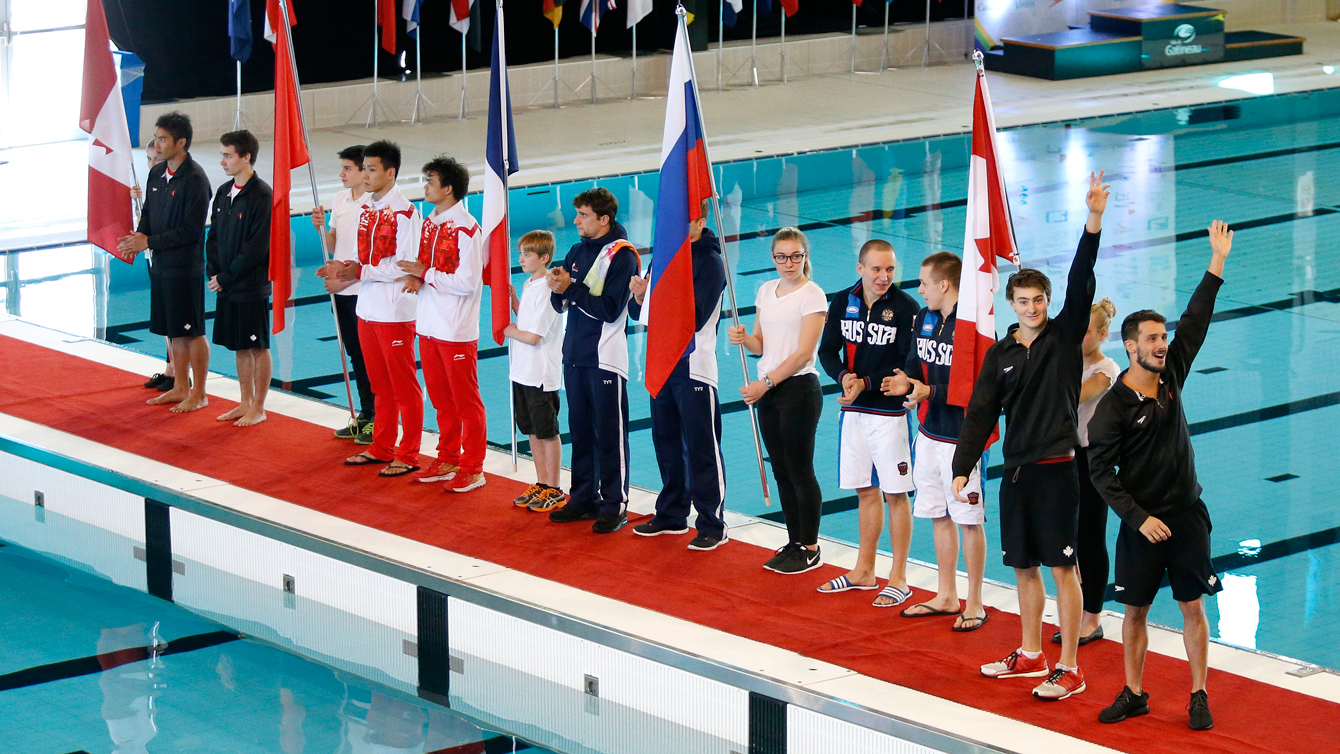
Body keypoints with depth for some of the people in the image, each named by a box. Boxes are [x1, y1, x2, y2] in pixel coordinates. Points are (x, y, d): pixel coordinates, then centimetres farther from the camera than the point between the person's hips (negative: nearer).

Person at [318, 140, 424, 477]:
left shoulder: (404, 212, -16)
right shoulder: (367, 208, 10)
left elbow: (404, 266, -19)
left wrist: (359, 271, -19)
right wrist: (343, 269, -4)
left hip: (395, 311, -8)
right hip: (367, 309, 8)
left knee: (404, 386, 1)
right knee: (380, 385, 17)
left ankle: (408, 455, 9)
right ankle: (382, 448, 26)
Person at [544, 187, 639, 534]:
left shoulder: (622, 256, -12)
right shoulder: (577, 251, 11)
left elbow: (610, 309, -19)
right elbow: (561, 305, 11)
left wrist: (570, 288, -18)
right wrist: (556, 288, -10)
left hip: (606, 358, -7)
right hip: (575, 355, 7)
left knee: (610, 436, -2)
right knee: (580, 431, 13)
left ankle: (615, 506, 4)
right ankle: (584, 499, 22)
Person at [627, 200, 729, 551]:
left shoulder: (710, 262, -10)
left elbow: (695, 318, -20)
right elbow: (638, 312, 11)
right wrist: (640, 296, -10)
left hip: (694, 367, -7)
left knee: (701, 449, -4)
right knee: (666, 443, 15)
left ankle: (712, 525, 2)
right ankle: (672, 515, 27)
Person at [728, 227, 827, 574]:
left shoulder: (812, 295, -10)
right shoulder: (766, 291, 11)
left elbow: (803, 354, -15)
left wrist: (767, 383, -17)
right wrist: (743, 339, -7)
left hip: (798, 390, -7)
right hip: (767, 390, 7)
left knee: (800, 471, -2)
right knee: (781, 471, 11)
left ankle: (810, 548, 8)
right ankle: (795, 542, 21)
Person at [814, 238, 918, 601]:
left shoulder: (905, 307, -11)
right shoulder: (843, 303, 4)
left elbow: (908, 365, -13)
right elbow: (827, 351, 8)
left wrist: (866, 384, -20)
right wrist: (843, 375, -11)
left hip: (890, 412, -5)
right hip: (852, 411, 5)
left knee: (895, 495, 0)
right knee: (865, 491, 15)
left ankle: (898, 578, 8)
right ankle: (864, 571, 26)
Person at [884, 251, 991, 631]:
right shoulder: (924, 319, 8)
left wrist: (930, 392, -22)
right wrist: (906, 382, -3)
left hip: (962, 438, -8)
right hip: (929, 432, 8)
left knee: (968, 520, 0)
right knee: (939, 515, 16)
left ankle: (974, 603, 10)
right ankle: (946, 596, 28)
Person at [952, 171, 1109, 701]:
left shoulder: (1064, 337, -2)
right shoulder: (1001, 353, 9)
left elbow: (1080, 285, -15)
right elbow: (980, 414, 8)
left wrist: (1094, 222, -27)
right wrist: (962, 468, 0)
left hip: (1056, 467, -5)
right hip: (1016, 469, 5)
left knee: (1062, 567, -4)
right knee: (1024, 567, 12)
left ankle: (1069, 670, 0)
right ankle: (1031, 656, 26)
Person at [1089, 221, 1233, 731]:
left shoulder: (1171, 376, 3)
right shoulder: (1113, 407, -10)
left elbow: (1196, 321, 3)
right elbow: (1100, 472, -10)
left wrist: (1217, 263, 0)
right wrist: (1139, 518, -16)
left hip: (1187, 515, 3)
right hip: (1142, 522, -3)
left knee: (1193, 607, 5)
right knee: (1135, 610, 6)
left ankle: (1198, 698, 12)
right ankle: (1134, 694, 19)